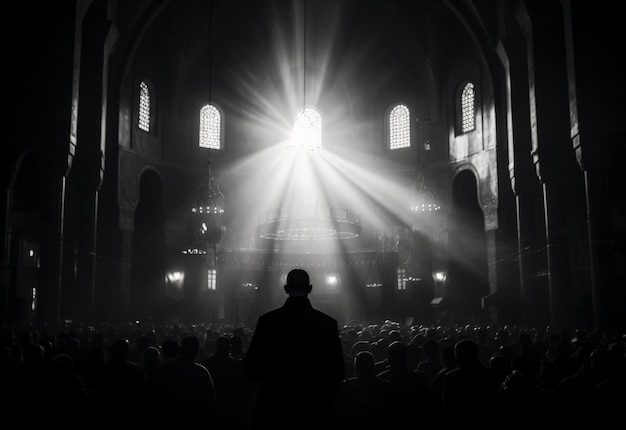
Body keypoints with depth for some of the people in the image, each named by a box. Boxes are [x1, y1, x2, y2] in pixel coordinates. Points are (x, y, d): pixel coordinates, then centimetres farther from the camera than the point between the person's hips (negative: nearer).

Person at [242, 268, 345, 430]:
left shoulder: (267, 320, -7)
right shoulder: (329, 323, -5)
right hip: (317, 410, 0)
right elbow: (338, 372, -1)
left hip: (275, 406, 0)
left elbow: (251, 369, -3)